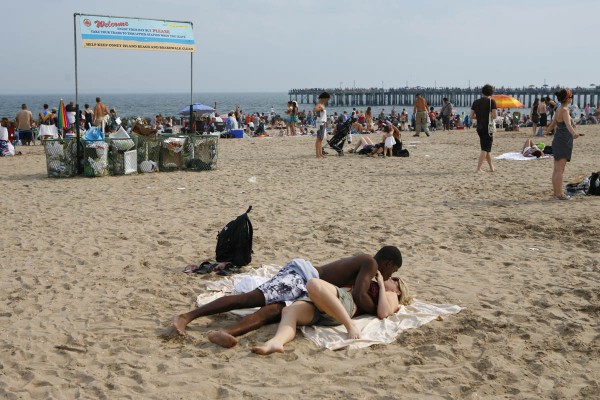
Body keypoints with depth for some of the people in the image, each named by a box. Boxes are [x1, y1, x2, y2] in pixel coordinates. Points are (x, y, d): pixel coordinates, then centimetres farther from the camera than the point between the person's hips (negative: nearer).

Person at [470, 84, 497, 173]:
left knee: (487, 148, 16)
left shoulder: (476, 102, 7)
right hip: (488, 128, -6)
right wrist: (490, 117, 7)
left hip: (479, 128, 6)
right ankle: (479, 168, -10)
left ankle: (492, 167, 25)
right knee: (485, 149, -3)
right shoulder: (491, 101, -7)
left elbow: (472, 116, 6)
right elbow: (495, 115, -15)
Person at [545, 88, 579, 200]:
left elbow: (553, 124, 26)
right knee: (560, 170, -8)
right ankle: (559, 194, -6)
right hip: (564, 142, -10)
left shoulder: (559, 109, 11)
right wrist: (574, 133, -55)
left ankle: (556, 191, 23)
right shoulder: (564, 110, -16)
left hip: (558, 140, 10)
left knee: (556, 169, 14)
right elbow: (568, 124, -36)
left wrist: (547, 131, 48)